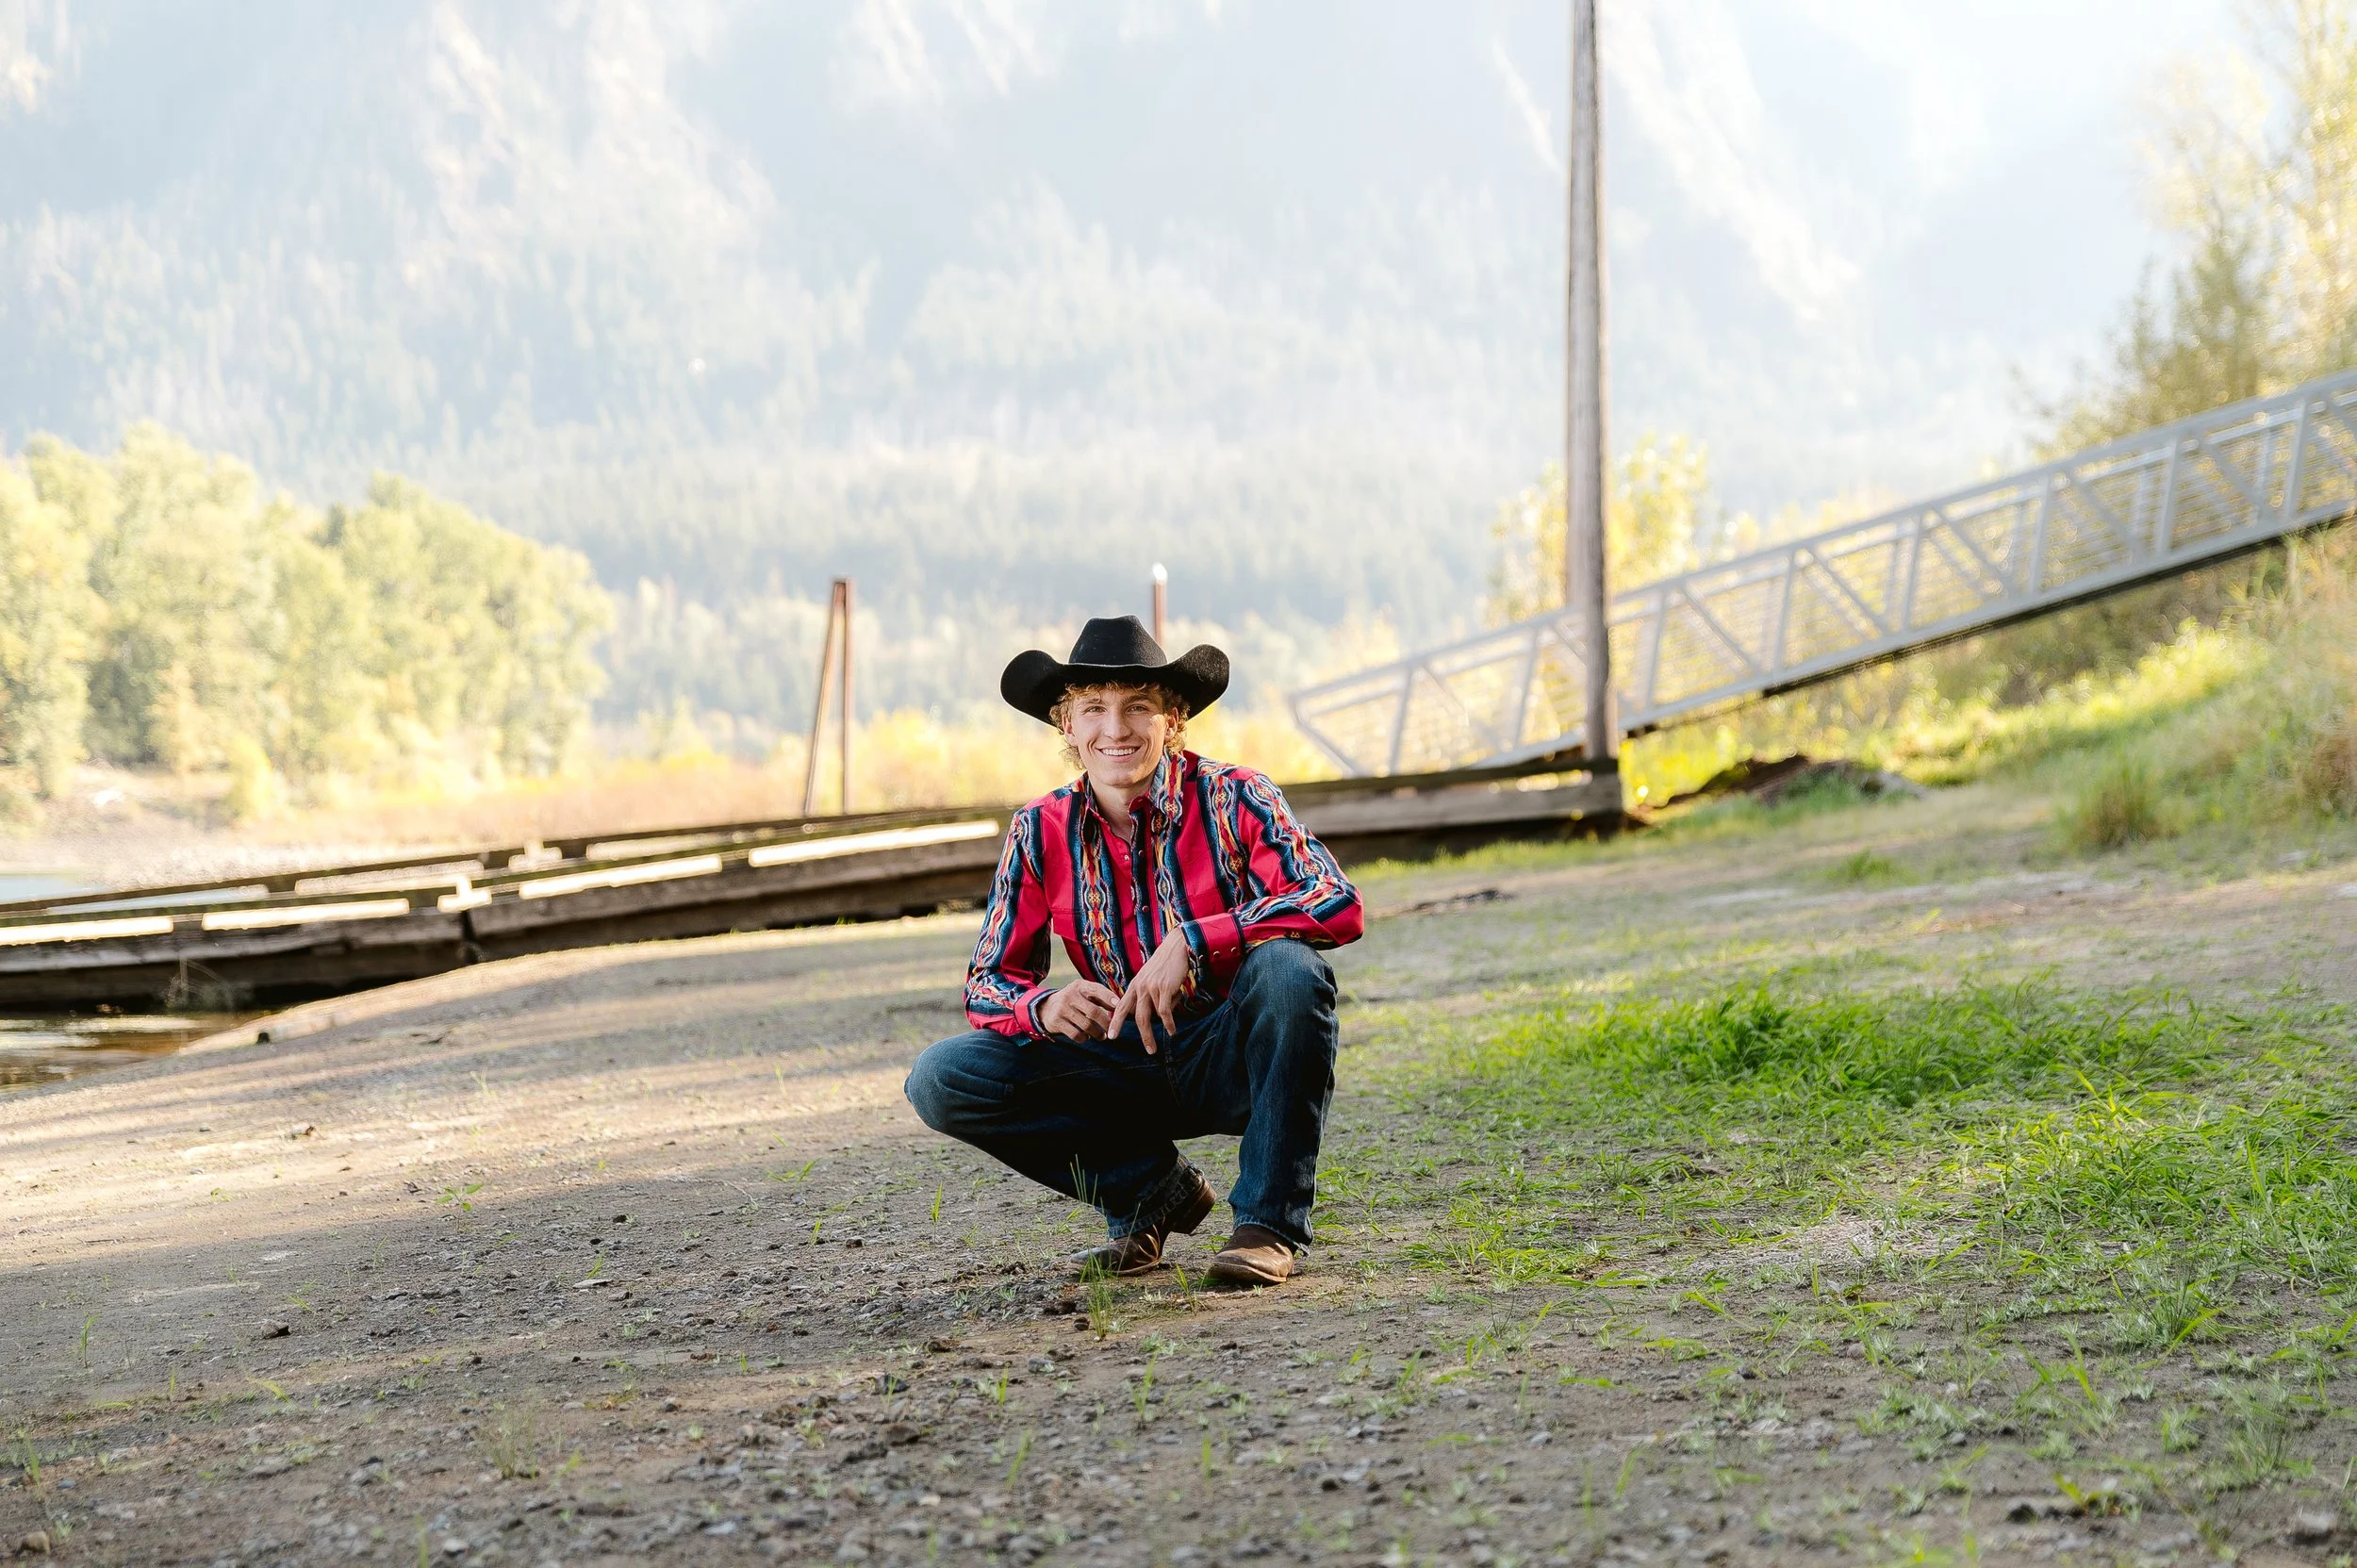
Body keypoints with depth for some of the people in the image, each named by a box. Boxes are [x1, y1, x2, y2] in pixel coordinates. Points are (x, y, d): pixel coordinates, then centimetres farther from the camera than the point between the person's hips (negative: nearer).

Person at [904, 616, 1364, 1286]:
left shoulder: (1231, 798, -13)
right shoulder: (1042, 832, -3)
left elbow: (1338, 902, -26)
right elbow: (987, 983, 0)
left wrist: (1193, 942, -37)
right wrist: (1044, 1007, -26)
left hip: (1233, 1057, -3)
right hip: (1129, 1067, 3)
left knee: (1289, 968, -35)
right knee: (940, 1080, -15)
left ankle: (1269, 1223, -19)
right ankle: (1152, 1188, 2)